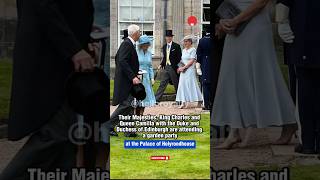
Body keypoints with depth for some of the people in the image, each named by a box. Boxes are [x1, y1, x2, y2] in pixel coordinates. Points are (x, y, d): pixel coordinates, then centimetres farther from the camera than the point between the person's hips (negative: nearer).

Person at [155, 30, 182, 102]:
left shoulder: (176, 46, -5)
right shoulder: (164, 47, 13)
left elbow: (179, 58, -7)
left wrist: (176, 66, -14)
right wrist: (161, 65, 6)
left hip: (173, 68, -5)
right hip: (166, 68, 5)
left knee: (176, 85, 4)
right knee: (162, 84, 1)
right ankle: (156, 99, -3)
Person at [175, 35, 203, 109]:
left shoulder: (193, 50, -7)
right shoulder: (184, 50, 16)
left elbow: (192, 61, -13)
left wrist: (184, 67, -16)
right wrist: (180, 67, 1)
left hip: (190, 70, -7)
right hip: (183, 71, 7)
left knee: (192, 85, -5)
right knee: (183, 85, -1)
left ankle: (199, 101, 8)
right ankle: (183, 102, -3)